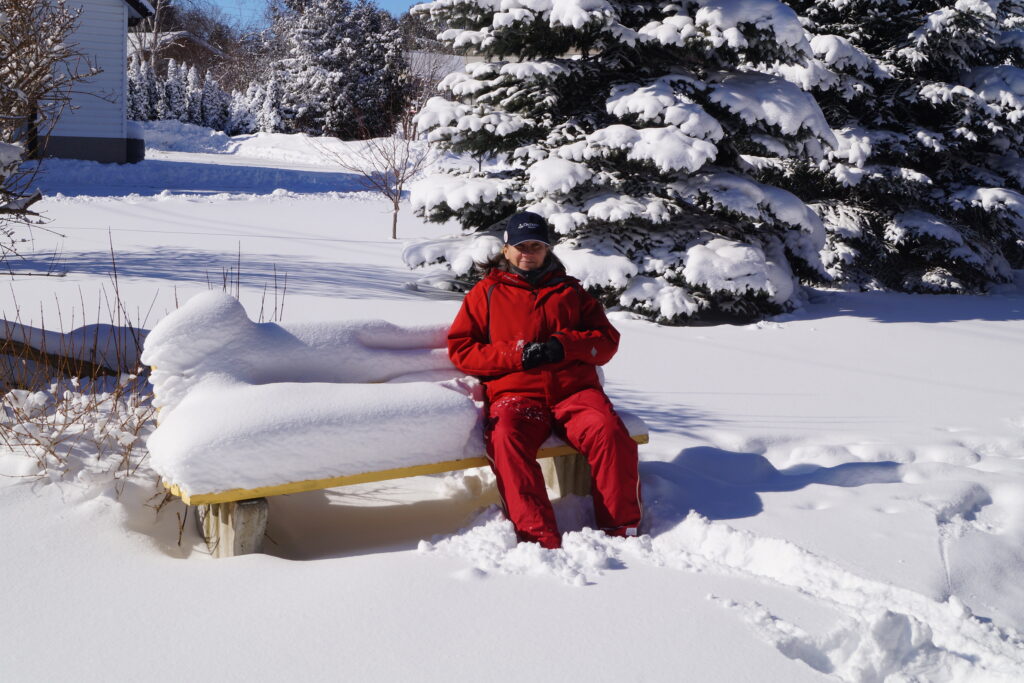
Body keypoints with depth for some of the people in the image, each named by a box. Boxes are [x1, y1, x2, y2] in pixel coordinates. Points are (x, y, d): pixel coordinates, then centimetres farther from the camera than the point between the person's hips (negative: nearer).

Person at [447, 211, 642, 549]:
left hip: (575, 390, 1)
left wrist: (564, 346, -4)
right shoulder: (486, 293, 21)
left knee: (610, 433, -30)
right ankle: (540, 538, -39)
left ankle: (621, 530, -18)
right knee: (506, 439, -35)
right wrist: (515, 355, -5)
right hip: (515, 393, -1)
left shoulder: (570, 290, 25)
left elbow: (607, 339, 17)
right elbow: (460, 348, 11)